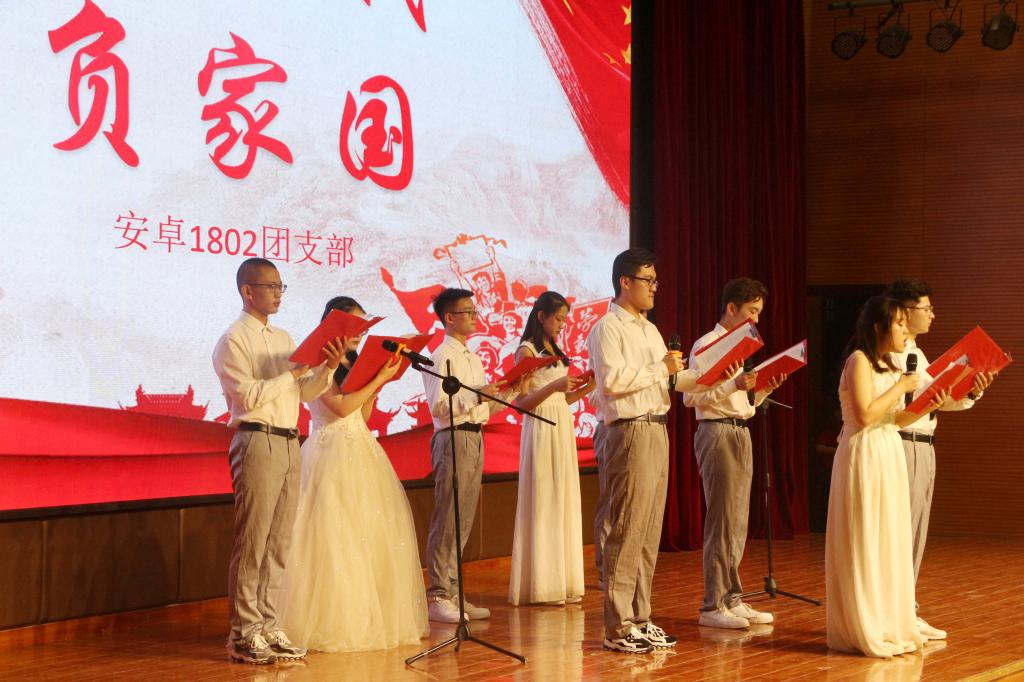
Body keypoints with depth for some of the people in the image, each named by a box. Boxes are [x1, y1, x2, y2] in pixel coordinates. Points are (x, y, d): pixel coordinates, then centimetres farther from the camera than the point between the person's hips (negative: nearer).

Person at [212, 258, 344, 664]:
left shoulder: (283, 338, 17)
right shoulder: (233, 340, -5)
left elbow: (304, 393, 14)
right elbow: (249, 396, -15)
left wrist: (327, 369, -2)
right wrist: (292, 373, -13)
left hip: (289, 444, 8)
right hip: (258, 443, -8)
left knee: (279, 543, 9)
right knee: (252, 543, -5)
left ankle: (268, 626, 14)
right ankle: (244, 634, 0)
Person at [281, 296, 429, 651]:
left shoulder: (352, 363, 17)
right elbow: (341, 407, -15)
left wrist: (375, 383, 5)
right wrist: (378, 379, -10)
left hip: (360, 451, 8)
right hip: (333, 453, -8)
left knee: (373, 531, 5)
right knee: (336, 537, -8)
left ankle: (372, 617, 11)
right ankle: (335, 622, -3)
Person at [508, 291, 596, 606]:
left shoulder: (555, 353, 17)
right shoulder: (527, 351, -6)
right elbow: (521, 402, -12)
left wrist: (586, 388, 0)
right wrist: (554, 386, -22)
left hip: (563, 429, 8)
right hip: (541, 430, -8)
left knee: (564, 504, 8)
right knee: (542, 504, -5)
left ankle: (562, 581, 13)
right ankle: (541, 584, 1)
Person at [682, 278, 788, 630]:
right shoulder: (706, 346, -8)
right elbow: (691, 397, -17)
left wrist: (764, 389, 6)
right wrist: (735, 385, -23)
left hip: (740, 433, 9)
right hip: (717, 433, -9)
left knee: (737, 523, 10)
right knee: (723, 522, -8)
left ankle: (731, 600, 17)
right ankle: (713, 606, -4)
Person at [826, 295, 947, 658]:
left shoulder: (888, 365, 16)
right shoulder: (859, 360, -11)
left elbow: (892, 419, 16)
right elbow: (865, 416, -21)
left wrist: (925, 408, 2)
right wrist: (900, 387, -13)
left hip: (889, 455, 9)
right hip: (864, 456, -9)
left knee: (889, 542, 11)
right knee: (863, 545, -4)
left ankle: (888, 624, 17)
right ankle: (864, 631, 1)